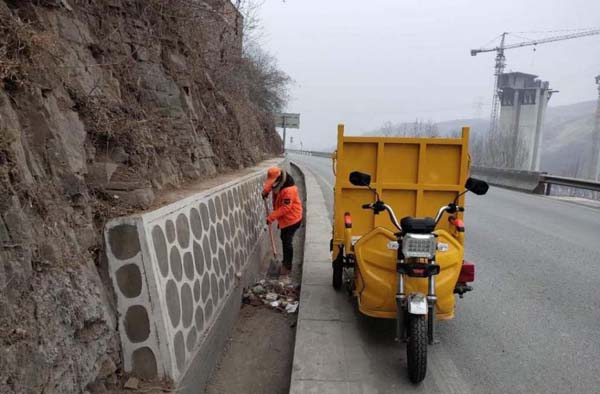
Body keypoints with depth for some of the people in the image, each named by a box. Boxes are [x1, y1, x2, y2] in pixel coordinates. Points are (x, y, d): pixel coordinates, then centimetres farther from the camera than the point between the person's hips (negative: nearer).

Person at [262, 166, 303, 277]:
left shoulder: (289, 190, -29)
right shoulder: (278, 184, -1)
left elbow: (285, 208, -29)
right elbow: (269, 184, 23)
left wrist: (271, 217, -27)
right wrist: (265, 191, 2)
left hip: (292, 219, -10)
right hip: (285, 219, 10)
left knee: (287, 242, -8)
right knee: (284, 239, 19)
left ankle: (287, 267, 2)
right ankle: (286, 261, 35)